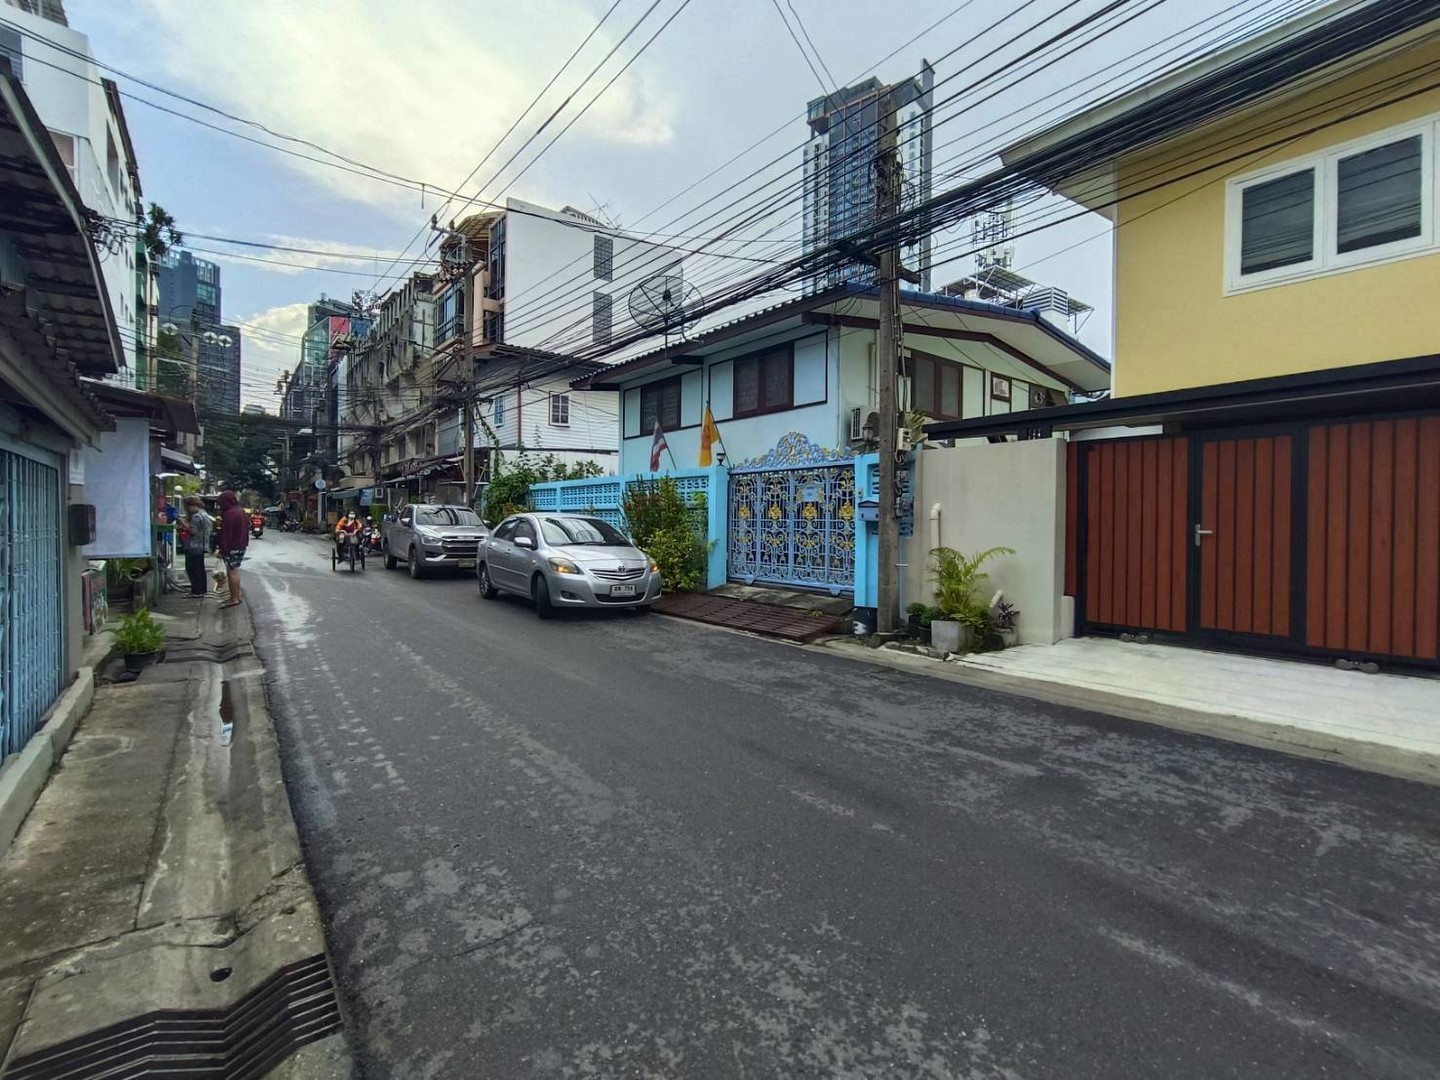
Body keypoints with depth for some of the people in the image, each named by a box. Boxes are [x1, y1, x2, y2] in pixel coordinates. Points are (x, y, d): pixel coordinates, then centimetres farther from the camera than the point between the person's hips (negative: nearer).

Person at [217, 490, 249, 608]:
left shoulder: (229, 514, -18)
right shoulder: (241, 511, 11)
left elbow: (225, 533, -19)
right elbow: (246, 528, 18)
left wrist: (222, 549, -15)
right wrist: (245, 543, 23)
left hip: (232, 547, -9)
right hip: (241, 546, 9)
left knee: (232, 572, -5)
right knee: (235, 571, 16)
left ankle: (234, 599, -2)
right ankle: (237, 596, 23)